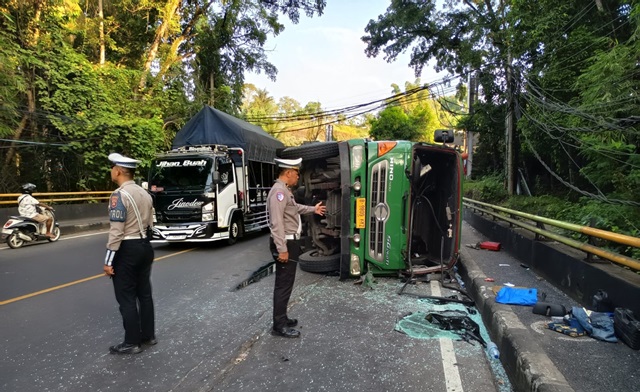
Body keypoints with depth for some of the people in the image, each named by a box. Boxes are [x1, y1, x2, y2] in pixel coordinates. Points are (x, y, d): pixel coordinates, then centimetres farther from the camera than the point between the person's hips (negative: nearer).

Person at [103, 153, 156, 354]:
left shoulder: (119, 195, -16)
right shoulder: (145, 193, 10)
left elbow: (116, 232, -19)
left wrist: (108, 261, -15)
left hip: (127, 250, -8)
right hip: (145, 246, 8)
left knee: (126, 298, 3)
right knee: (144, 293, 16)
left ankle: (131, 343, 13)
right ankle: (148, 336, 26)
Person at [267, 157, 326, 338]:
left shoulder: (285, 190, 14)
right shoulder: (279, 191, -20)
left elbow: (295, 208, 34)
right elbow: (277, 223, -26)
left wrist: (313, 209, 44)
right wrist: (282, 249, -26)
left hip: (290, 242, 11)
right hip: (285, 244, -11)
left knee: (285, 283, 17)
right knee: (284, 284, -3)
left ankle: (282, 318, 30)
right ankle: (279, 326, 7)